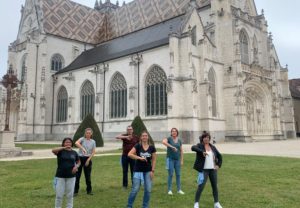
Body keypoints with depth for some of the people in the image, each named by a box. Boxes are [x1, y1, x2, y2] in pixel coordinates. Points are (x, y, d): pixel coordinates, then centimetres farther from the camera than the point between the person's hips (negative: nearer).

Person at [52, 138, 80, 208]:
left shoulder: (74, 153, 4)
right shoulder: (61, 151, -3)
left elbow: (78, 162, 15)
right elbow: (53, 150, -25)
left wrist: (76, 166, -6)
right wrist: (64, 148, -34)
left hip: (71, 176, 2)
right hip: (60, 176, -2)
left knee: (70, 195, 10)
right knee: (59, 195, 4)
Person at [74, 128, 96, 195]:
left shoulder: (93, 141, 5)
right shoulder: (82, 139, -4)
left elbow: (93, 152, 1)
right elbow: (76, 143, -27)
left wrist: (88, 160, -10)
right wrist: (83, 149, -39)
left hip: (88, 159, 2)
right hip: (80, 158, -2)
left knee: (88, 175, 8)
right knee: (77, 175, 1)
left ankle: (89, 190, 20)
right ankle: (75, 191, 13)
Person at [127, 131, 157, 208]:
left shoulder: (152, 148, -1)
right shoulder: (138, 146, -8)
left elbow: (154, 160, 3)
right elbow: (129, 154, -20)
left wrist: (152, 171, -3)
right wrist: (139, 158, -27)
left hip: (148, 171, 3)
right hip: (138, 171, -3)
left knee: (148, 190, 4)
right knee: (135, 189, -1)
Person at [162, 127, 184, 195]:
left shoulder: (179, 140, 8)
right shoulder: (169, 138, -5)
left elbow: (181, 151, 11)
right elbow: (163, 142, -28)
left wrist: (182, 160, 6)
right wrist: (172, 147, -32)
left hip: (177, 159, 4)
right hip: (170, 159, -4)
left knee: (178, 174, 8)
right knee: (170, 174, -2)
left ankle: (179, 189, 17)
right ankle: (169, 190, 9)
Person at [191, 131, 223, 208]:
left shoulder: (212, 147, 9)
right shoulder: (199, 146, -6)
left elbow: (219, 156, 17)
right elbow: (193, 148, -27)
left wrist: (219, 165, 6)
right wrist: (202, 152, -37)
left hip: (213, 170, 5)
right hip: (204, 170, -5)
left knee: (215, 186, 11)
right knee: (201, 187, -8)